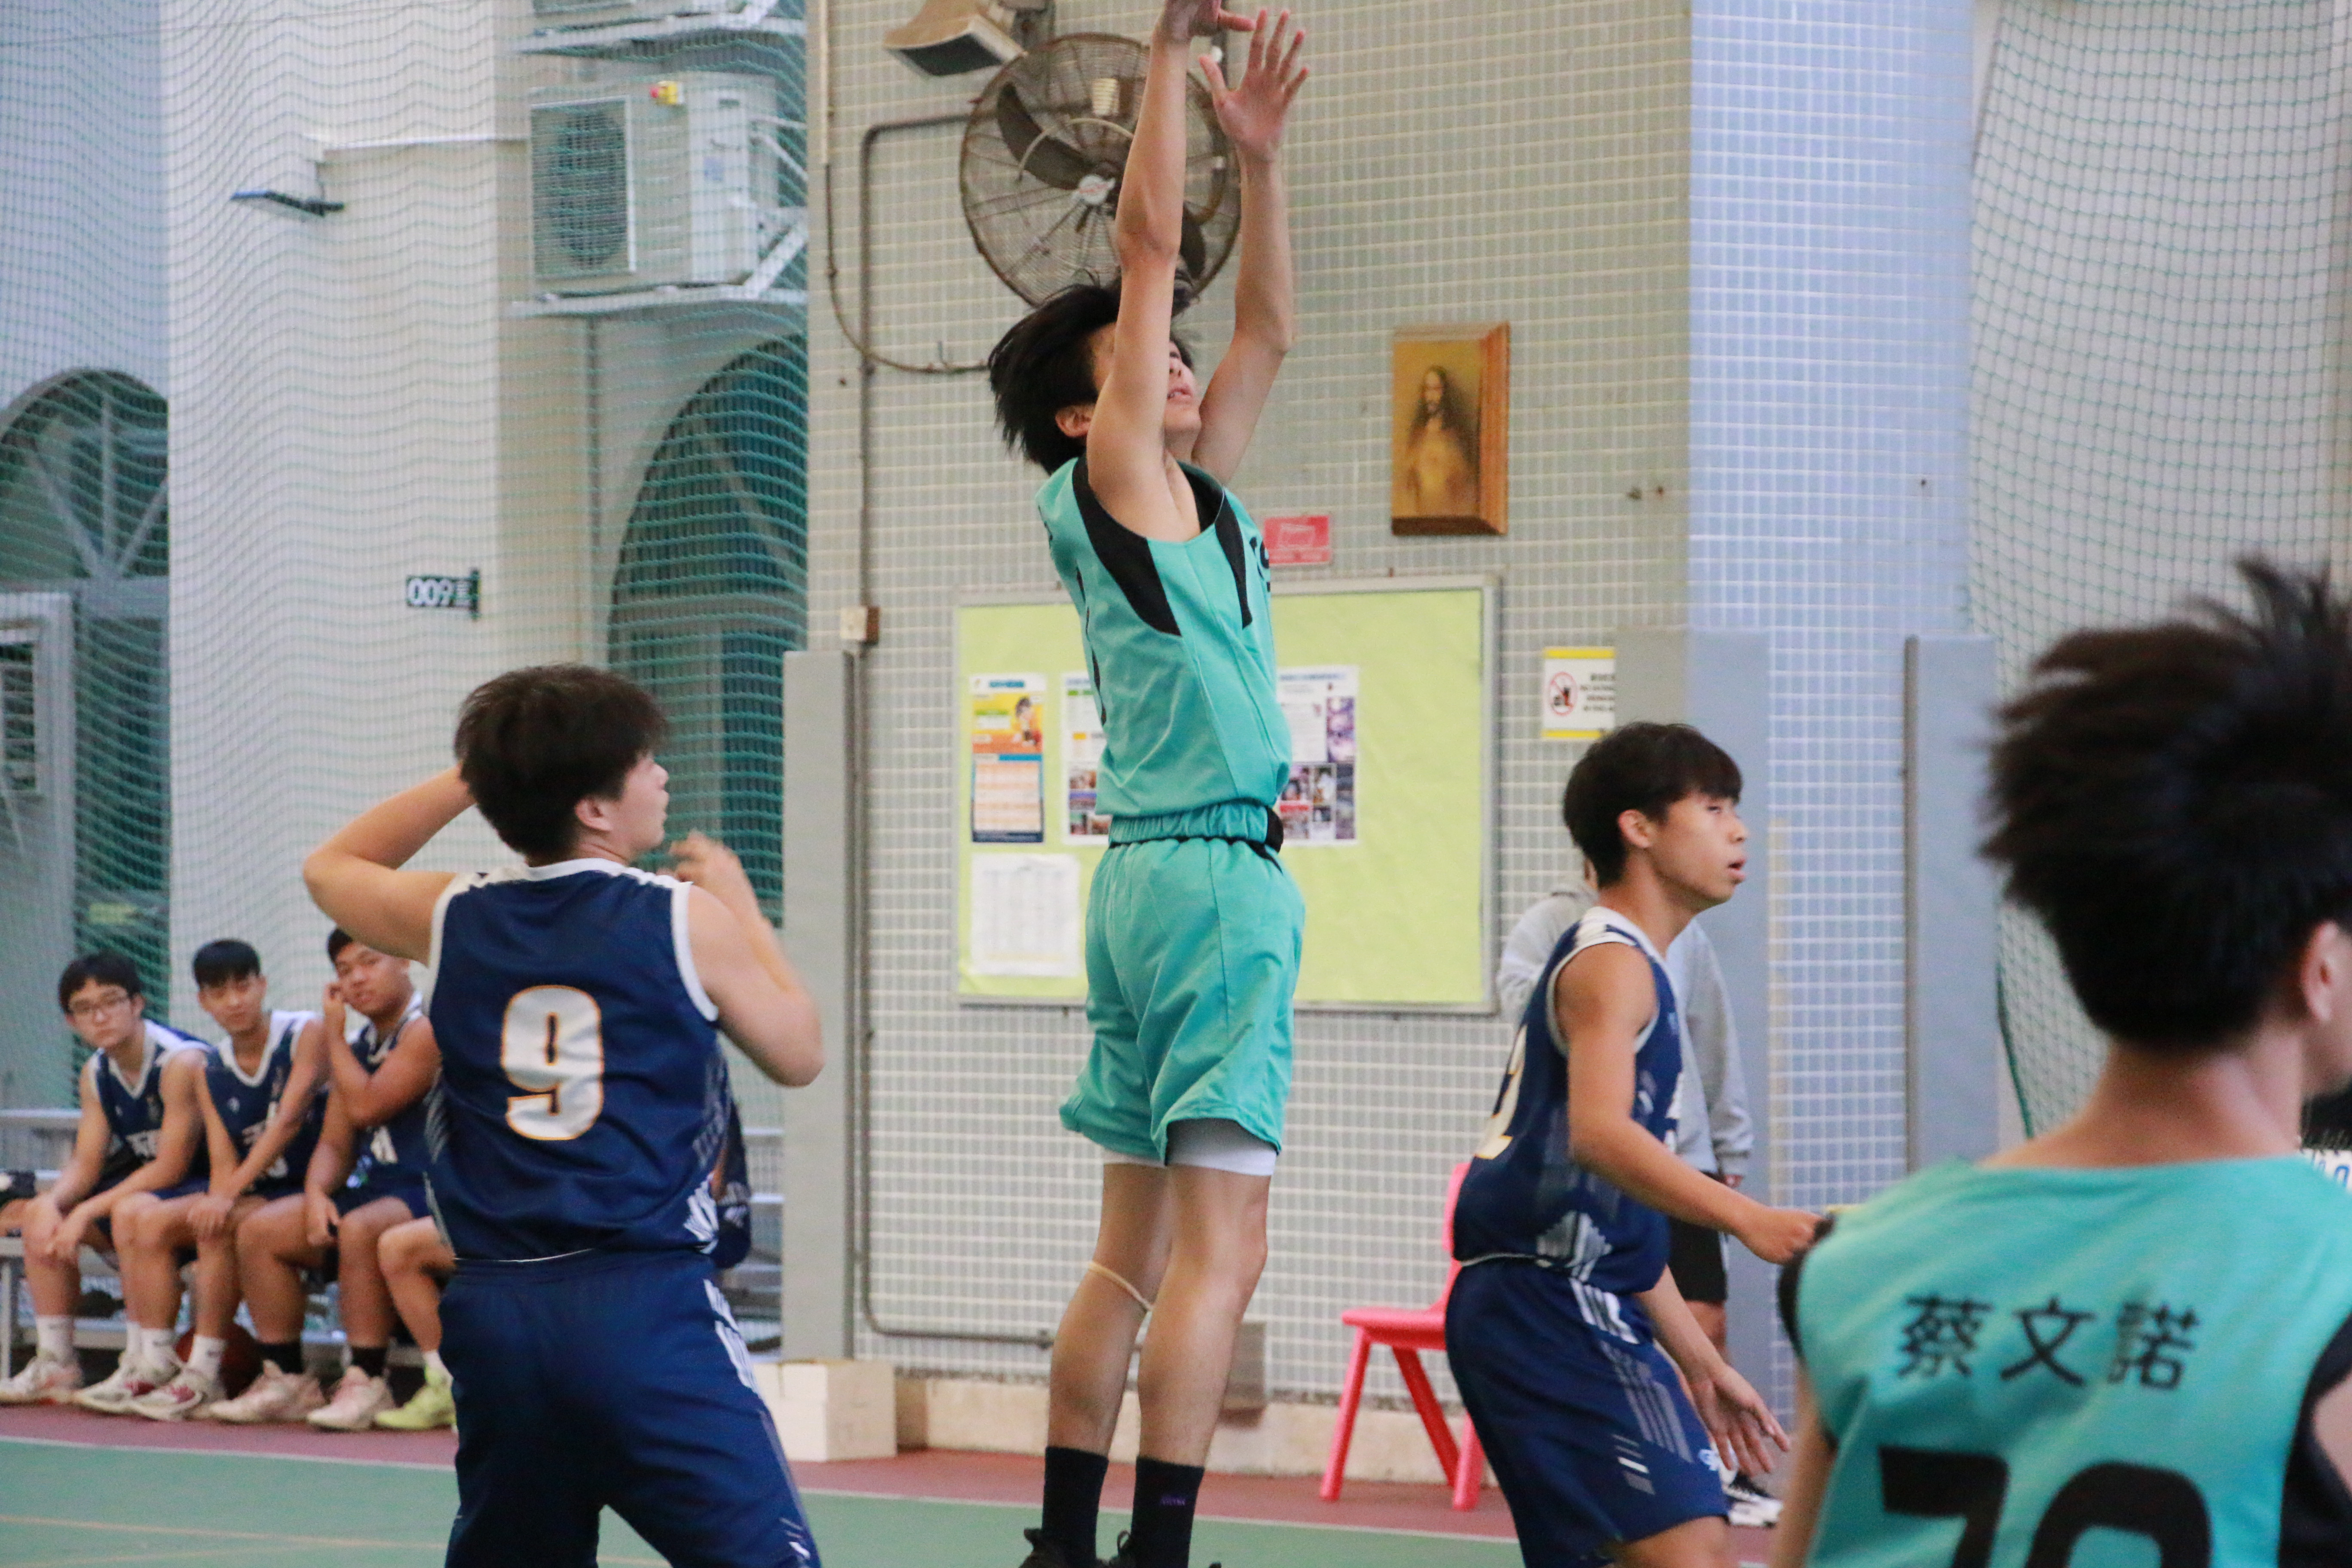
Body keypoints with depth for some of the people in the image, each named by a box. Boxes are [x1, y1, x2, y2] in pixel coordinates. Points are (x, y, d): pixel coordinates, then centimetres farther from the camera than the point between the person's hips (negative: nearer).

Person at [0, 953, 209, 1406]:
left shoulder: (181, 1062, -21)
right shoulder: (96, 1073, 5)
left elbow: (171, 1167, -24)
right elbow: (86, 1164, 3)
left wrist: (88, 1213, -26)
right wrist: (53, 1203, -20)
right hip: (142, 1189, 9)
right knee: (39, 1214, 2)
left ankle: (152, 1365, -29)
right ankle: (55, 1364, 2)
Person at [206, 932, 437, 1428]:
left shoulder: (427, 1031, -11)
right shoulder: (359, 1045, 16)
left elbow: (366, 1106, -20)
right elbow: (334, 1145, 15)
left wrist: (334, 1036, -7)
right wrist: (316, 1195, -6)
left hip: (434, 1194, -9)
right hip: (374, 1190, 9)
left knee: (360, 1229, -37)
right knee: (259, 1230, -4)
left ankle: (366, 1383, -29)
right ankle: (285, 1380, -4)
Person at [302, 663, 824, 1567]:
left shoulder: (453, 919, 8)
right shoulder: (689, 920, -3)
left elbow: (330, 866, 30)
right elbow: (798, 1054, 13)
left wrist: (472, 778, 27)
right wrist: (742, 907, 24)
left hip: (493, 1311, 5)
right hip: (646, 1300, -5)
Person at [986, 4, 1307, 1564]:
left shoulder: (1196, 491, 18)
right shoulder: (1110, 478, -2)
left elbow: (1270, 326, 25)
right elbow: (1150, 243, -5)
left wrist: (1262, 146, 19)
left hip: (1158, 879, 9)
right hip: (1214, 875, -9)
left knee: (1142, 1246, 10)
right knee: (1220, 1244, -14)